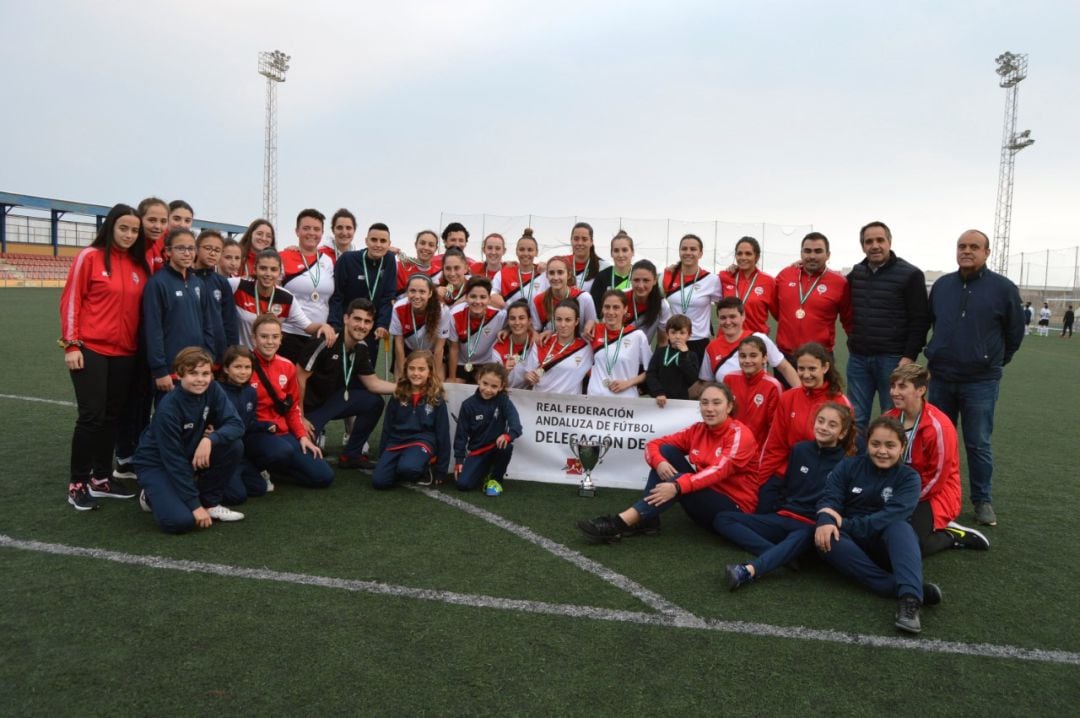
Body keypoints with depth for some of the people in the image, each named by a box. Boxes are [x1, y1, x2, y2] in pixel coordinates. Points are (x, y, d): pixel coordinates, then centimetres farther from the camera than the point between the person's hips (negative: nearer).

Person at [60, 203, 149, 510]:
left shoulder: (140, 265, 8)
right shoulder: (89, 257, -5)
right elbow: (70, 300, -5)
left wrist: (140, 345, 9)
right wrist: (71, 344, -10)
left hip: (125, 352, 5)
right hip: (91, 349, -5)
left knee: (112, 416, 11)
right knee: (92, 416, -4)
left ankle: (101, 478, 23)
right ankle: (77, 484, 9)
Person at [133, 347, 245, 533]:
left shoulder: (213, 390, -13)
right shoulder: (168, 408, -27)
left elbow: (236, 425, -18)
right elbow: (173, 459, -25)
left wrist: (210, 439, -39)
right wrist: (194, 505, -25)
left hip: (191, 454, 6)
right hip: (156, 463, -5)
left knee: (234, 447, -21)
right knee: (180, 520, -26)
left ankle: (209, 502, -2)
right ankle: (152, 496, 8)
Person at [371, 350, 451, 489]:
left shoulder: (436, 399, -3)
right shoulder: (398, 396, 7)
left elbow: (442, 434, 0)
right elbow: (387, 428, 13)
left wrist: (441, 470, 0)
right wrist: (382, 457, 13)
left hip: (422, 441, -3)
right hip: (396, 441, 3)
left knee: (407, 468, -36)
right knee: (378, 481, -18)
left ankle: (425, 469, -2)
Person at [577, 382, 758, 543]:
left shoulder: (739, 434, -15)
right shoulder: (698, 430, 2)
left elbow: (719, 471, -31)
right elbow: (653, 444, 1)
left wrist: (677, 487, -44)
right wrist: (660, 463, -24)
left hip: (733, 508, -6)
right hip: (703, 499, 6)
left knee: (679, 480, -30)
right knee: (666, 450, -7)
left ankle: (620, 523, -34)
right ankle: (647, 519, -16)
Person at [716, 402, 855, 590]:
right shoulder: (800, 449, 10)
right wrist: (777, 509, 6)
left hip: (811, 525, -5)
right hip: (782, 517, 5)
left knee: (803, 536, -42)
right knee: (722, 519, -12)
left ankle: (749, 571, -61)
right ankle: (783, 556, -28)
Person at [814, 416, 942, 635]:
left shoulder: (908, 477, -1)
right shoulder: (849, 466, 4)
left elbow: (892, 515, -17)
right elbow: (829, 498, -8)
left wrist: (846, 524, -25)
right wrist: (826, 521, -32)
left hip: (886, 542, -1)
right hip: (851, 541, 1)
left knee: (900, 527, -33)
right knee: (825, 538, -33)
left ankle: (909, 597, -50)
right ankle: (906, 588, -40)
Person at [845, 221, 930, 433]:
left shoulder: (910, 274, -5)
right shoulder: (856, 273, 9)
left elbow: (920, 320, -8)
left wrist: (909, 356, -13)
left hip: (893, 359, -4)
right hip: (858, 358, 4)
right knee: (855, 419, 9)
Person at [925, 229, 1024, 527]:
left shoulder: (1003, 288, -6)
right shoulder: (941, 285, 5)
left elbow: (1015, 333, 4)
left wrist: (995, 362, 12)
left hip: (981, 383, -3)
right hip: (940, 379, 4)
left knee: (978, 444, 3)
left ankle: (983, 500, 18)